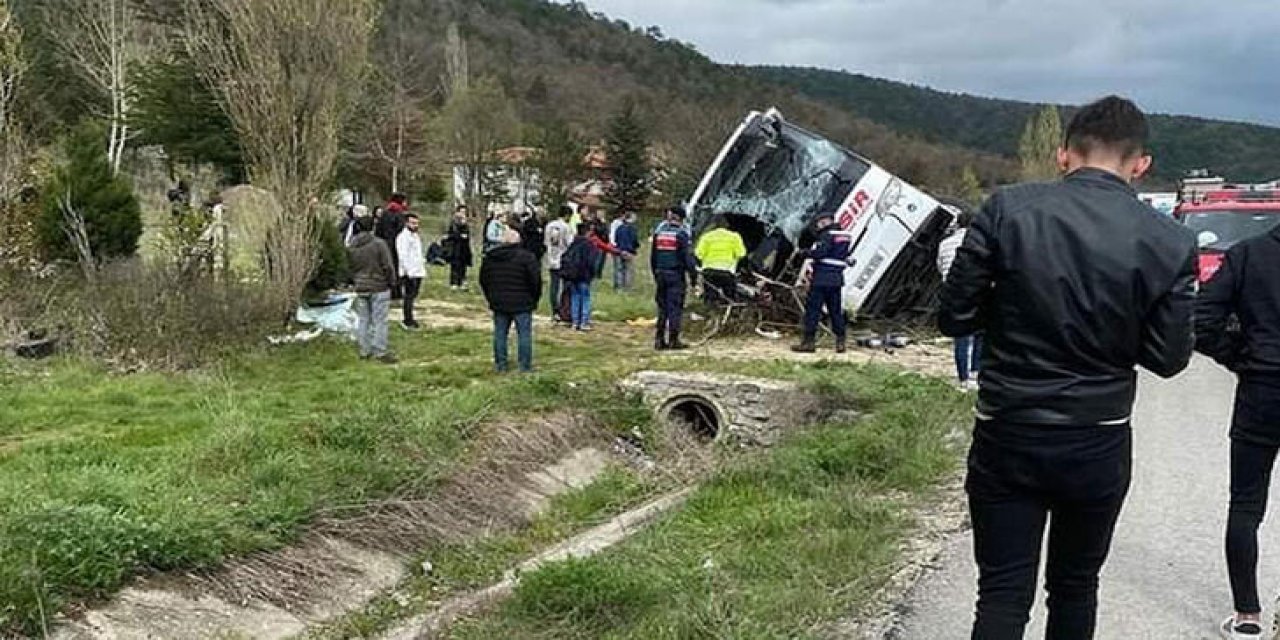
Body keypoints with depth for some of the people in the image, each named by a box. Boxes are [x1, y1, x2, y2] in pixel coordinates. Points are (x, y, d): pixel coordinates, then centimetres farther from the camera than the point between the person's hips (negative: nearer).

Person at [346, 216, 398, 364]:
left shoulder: (351, 247, 1)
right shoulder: (379, 244, -14)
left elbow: (349, 268, 9)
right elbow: (388, 266, -12)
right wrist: (392, 282, 2)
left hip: (360, 289, 5)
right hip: (379, 287, -5)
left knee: (363, 320, 13)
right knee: (379, 320, 1)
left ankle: (364, 350, 19)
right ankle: (380, 351, 3)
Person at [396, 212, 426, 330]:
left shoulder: (416, 236, 18)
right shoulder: (403, 236, -11)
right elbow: (403, 256, -17)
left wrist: (423, 268, 20)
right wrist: (409, 271, -21)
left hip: (418, 272, 9)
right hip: (409, 273, -9)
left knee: (414, 295, 12)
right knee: (409, 296, -7)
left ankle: (409, 319, 21)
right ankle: (408, 320, -3)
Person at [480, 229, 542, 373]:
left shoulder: (489, 257, 6)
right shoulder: (527, 257, -10)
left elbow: (483, 280, 12)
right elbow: (536, 280, -11)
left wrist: (491, 298, 19)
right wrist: (534, 299, 3)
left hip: (498, 303, 4)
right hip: (522, 304, -4)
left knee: (500, 334, 12)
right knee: (524, 334, 4)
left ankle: (500, 365, 15)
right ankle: (525, 366, 5)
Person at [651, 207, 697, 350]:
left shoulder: (658, 232, 9)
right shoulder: (681, 234, -9)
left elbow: (653, 257, 15)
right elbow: (687, 257, -12)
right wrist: (693, 275, -6)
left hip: (661, 274, 6)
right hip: (676, 275, -6)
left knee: (662, 307, 12)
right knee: (675, 307, -1)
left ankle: (659, 339, 11)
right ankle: (673, 340, 0)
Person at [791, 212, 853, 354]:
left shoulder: (827, 235, -10)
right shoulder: (845, 236, 16)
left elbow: (820, 252, -20)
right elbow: (847, 253, 16)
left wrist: (805, 253, -7)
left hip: (822, 278, -8)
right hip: (837, 278, 8)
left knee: (813, 309, -3)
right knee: (836, 311, 12)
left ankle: (809, 341, -4)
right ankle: (841, 341, 11)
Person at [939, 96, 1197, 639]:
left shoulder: (1007, 210, -11)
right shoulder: (1171, 244, -8)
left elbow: (954, 318, -8)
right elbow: (1168, 358, -2)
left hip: (1007, 437, -1)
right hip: (1099, 447, 2)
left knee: (1003, 594, 6)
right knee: (1075, 586, 21)